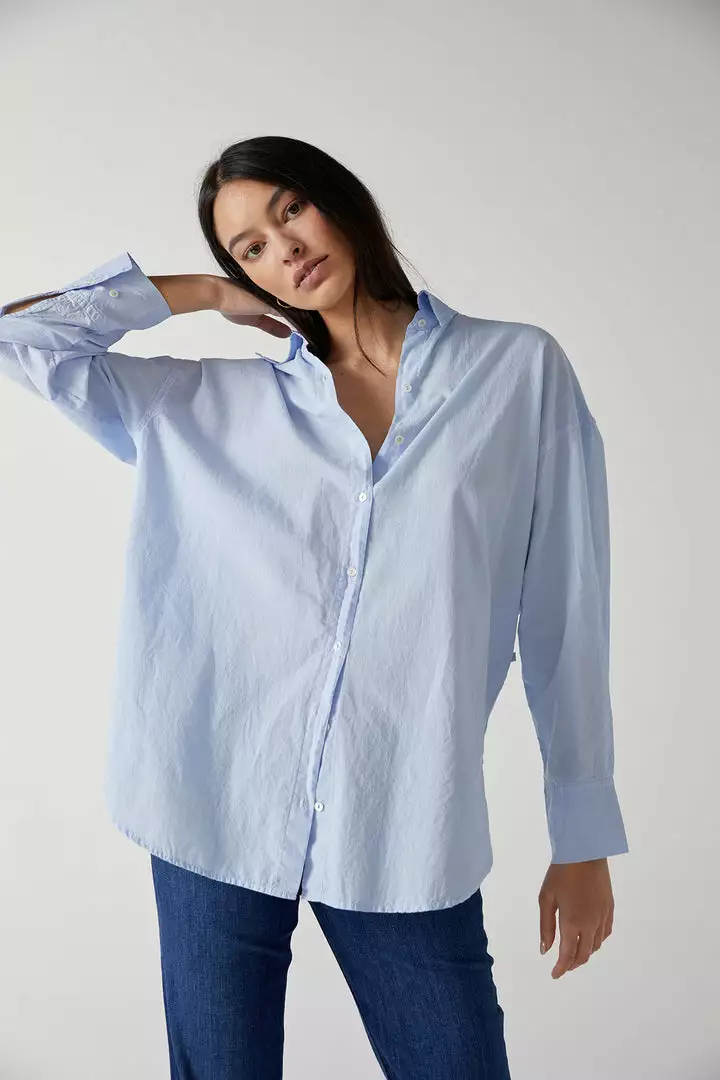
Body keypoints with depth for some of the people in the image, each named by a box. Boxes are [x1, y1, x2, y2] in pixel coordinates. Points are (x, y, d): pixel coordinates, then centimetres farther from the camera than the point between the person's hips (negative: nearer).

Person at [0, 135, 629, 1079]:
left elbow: (567, 611, 2)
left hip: (408, 835, -1)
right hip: (218, 813, 2)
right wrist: (205, 294, 9)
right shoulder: (212, 406, 7)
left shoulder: (520, 369, 3)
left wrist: (585, 840, 4)